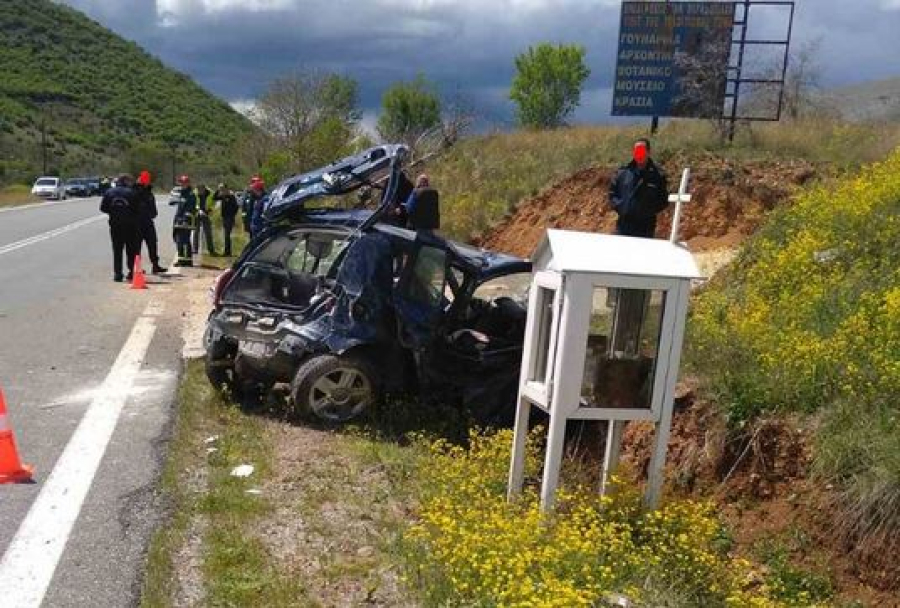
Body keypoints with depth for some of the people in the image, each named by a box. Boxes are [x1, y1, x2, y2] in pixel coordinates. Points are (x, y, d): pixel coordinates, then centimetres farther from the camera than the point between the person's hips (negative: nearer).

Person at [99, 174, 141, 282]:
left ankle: (117, 274, 4)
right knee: (131, 249, 8)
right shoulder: (131, 192, -6)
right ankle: (132, 271, 6)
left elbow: (103, 208, 4)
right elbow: (137, 210, -7)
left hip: (115, 224, 2)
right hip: (129, 224, -2)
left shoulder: (109, 192, 4)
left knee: (117, 250, 7)